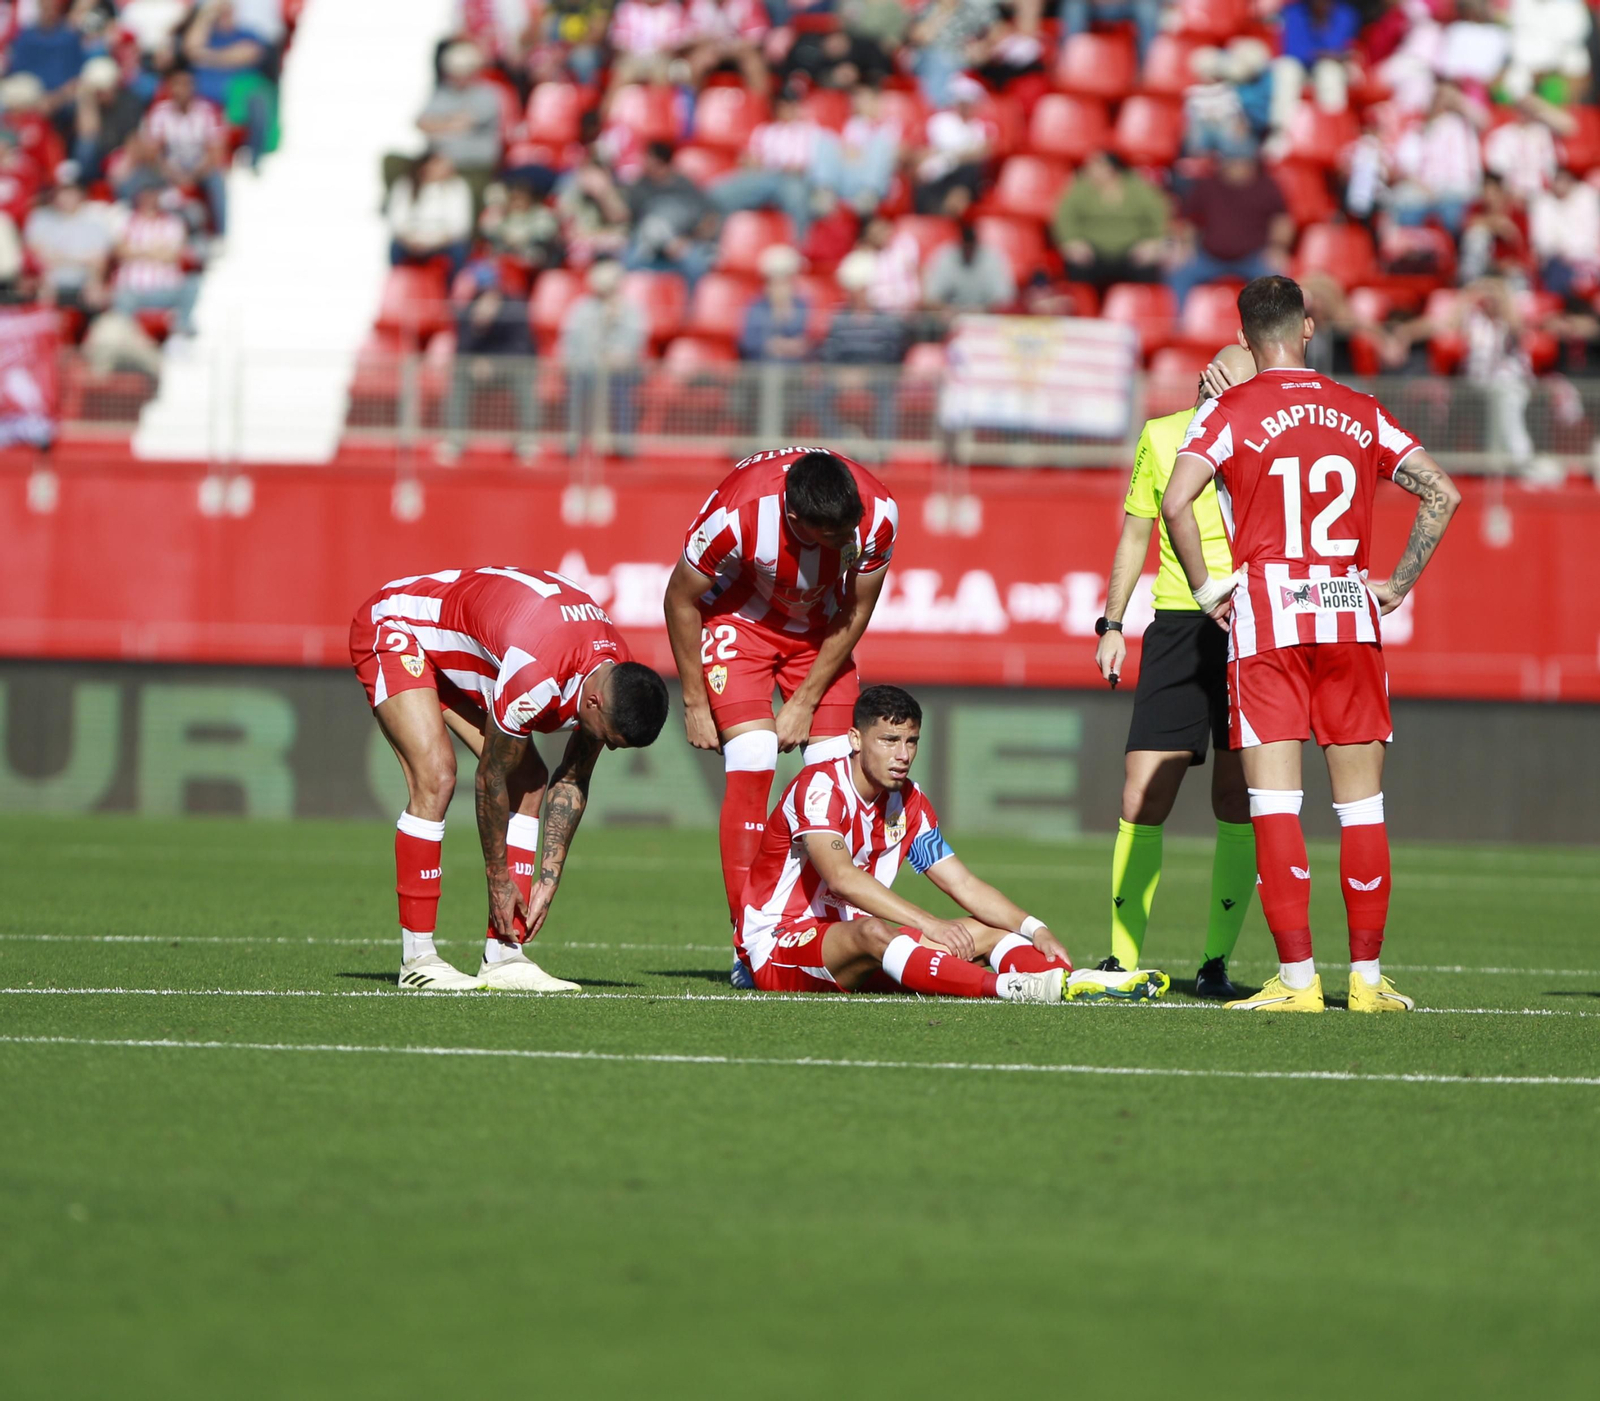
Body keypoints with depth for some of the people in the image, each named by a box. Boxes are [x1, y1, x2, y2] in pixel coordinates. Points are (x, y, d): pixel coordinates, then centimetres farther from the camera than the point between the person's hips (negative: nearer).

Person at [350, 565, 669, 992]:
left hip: (454, 657, 9)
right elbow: (491, 779, -25)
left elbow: (572, 782, -1)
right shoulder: (535, 677, -39)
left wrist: (548, 878, -2)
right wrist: (498, 878, -14)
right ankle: (416, 958, -18)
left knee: (530, 781, -4)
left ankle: (504, 957, -5)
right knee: (435, 776, -25)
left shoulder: (619, 680, -14)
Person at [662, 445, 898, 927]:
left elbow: (856, 611, -11)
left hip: (817, 629, 3)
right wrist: (695, 703, -11)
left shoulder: (878, 514, -29)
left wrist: (805, 703, -9)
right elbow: (680, 599, -17)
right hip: (738, 618, -3)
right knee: (752, 766, -18)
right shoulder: (738, 514, -36)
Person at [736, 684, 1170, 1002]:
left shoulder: (911, 805, 9)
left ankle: (1069, 981, -36)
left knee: (980, 930, -7)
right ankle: (1008, 987, -59)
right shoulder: (820, 785, -16)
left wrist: (1035, 929, -8)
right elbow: (841, 878, -30)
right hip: (776, 946, -8)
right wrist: (929, 925, -35)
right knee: (872, 932, -38)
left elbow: (964, 885, 8)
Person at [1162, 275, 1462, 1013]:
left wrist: (1205, 587, -4)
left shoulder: (1229, 412, -1)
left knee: (1274, 802, -3)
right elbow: (1442, 493, 7)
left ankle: (1297, 977, -9)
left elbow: (1176, 500, -15)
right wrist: (1397, 585, 11)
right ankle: (1366, 976, 8)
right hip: (1351, 616, 3)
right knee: (1362, 805, 7)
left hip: (1266, 619, -3)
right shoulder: (1361, 412, 9)